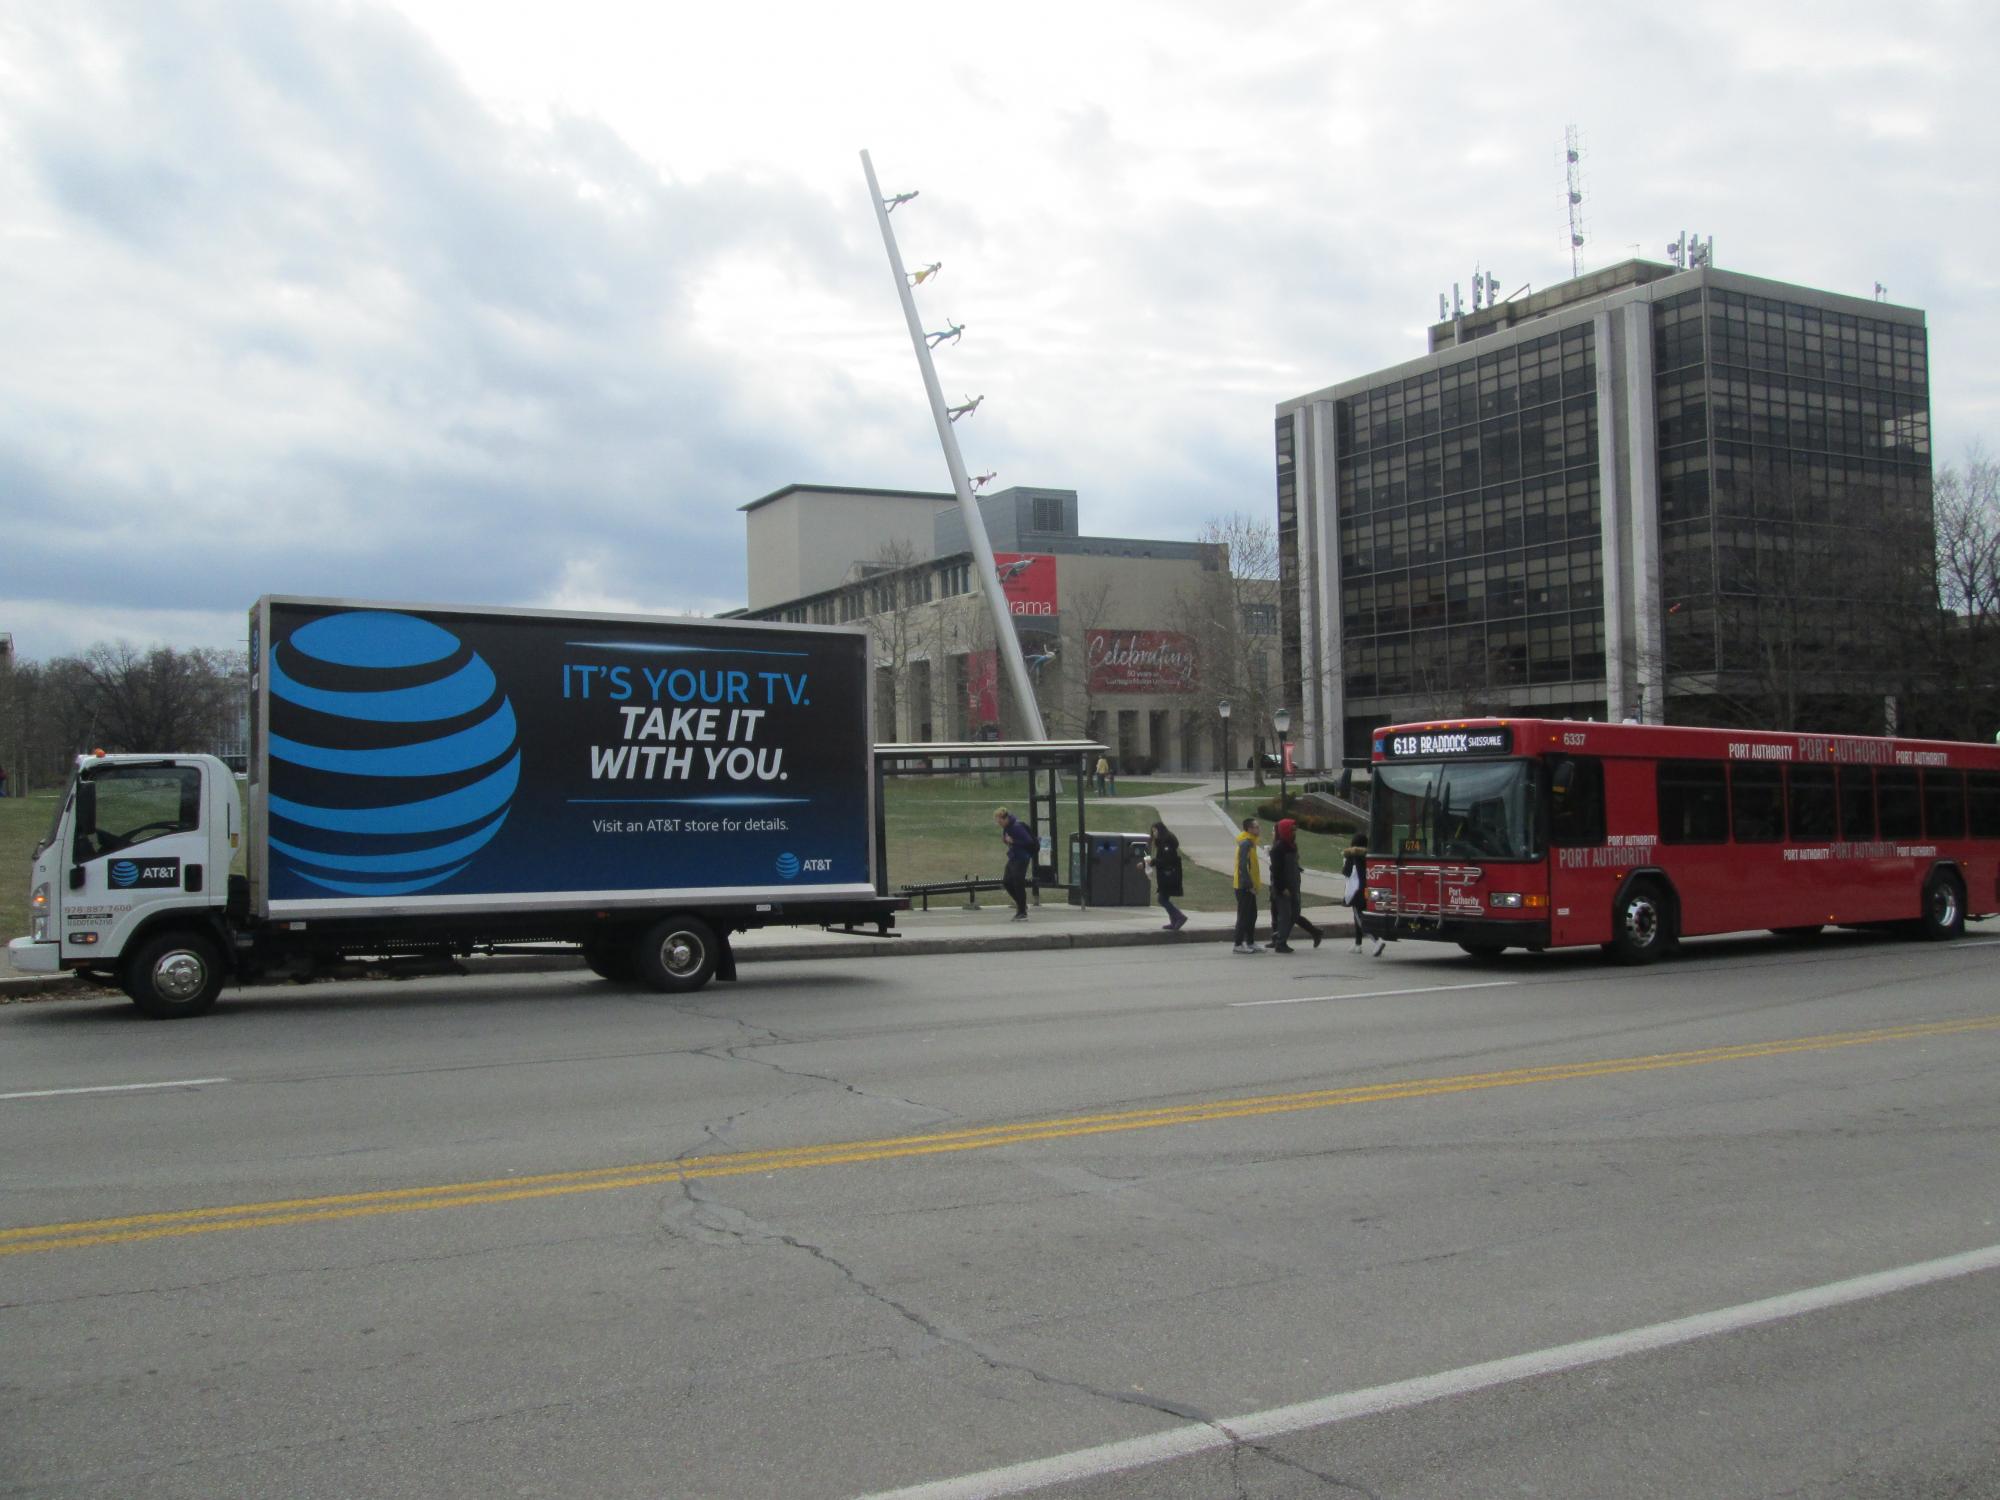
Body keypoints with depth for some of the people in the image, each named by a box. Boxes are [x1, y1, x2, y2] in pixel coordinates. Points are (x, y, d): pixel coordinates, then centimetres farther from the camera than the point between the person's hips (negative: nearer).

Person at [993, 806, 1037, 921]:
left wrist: (1013, 841, -25)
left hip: (1021, 858, -9)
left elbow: (1029, 842, -22)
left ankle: (1022, 913, 7)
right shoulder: (1006, 827, 5)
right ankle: (1021, 905, 26)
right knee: (1006, 881, 10)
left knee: (1019, 884, -4)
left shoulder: (1017, 827, -21)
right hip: (1012, 858, 9)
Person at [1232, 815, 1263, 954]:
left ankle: (1250, 943, 20)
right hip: (1244, 886, -10)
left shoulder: (1249, 842, 14)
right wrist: (1249, 885, -21)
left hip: (1248, 886, 10)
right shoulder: (1245, 844, -17)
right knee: (1244, 915, -5)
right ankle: (1239, 944, -1)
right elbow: (1243, 866, -22)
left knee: (1252, 915, 14)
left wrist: (1256, 883, 18)